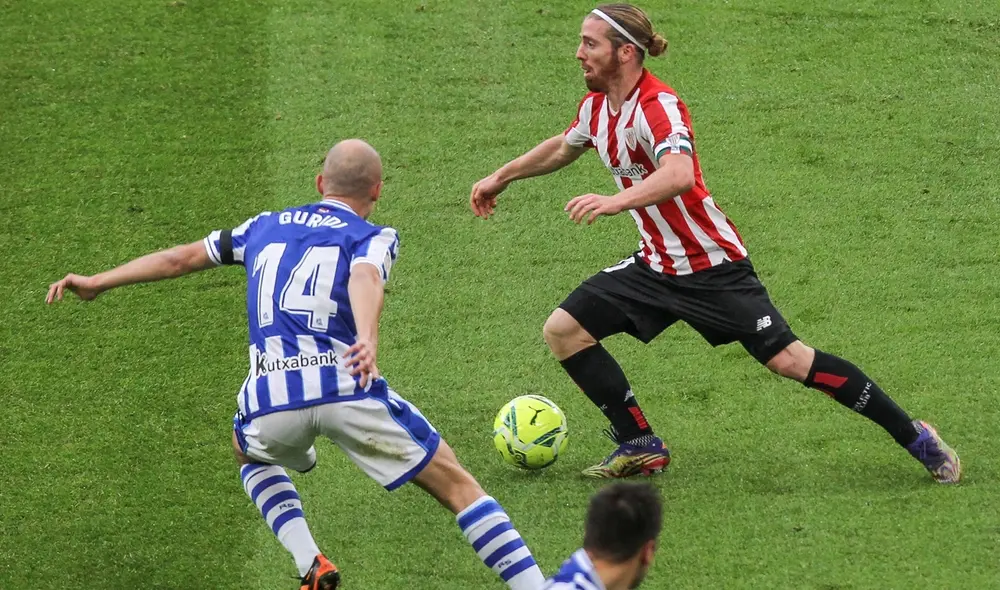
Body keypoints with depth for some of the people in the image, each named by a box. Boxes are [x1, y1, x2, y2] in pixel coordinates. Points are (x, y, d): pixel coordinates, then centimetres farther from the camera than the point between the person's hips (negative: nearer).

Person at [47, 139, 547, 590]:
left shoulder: (265, 227, 28)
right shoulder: (373, 236, 15)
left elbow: (179, 259, 32)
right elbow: (364, 278, -8)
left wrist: (96, 283, 44)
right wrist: (368, 339, -28)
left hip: (271, 394, 3)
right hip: (346, 384, -3)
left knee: (249, 452, 37)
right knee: (456, 485, 6)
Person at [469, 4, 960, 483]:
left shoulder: (658, 107, -23)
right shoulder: (596, 107, 3)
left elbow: (679, 175, -44)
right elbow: (562, 148, 28)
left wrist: (616, 201, -56)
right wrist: (501, 178, 34)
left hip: (713, 266, -8)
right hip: (656, 264, 8)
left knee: (787, 359, -13)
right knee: (562, 330, -2)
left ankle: (915, 437, -2)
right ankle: (640, 448, 7)